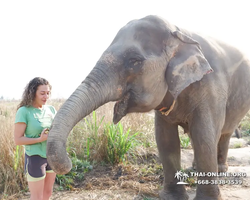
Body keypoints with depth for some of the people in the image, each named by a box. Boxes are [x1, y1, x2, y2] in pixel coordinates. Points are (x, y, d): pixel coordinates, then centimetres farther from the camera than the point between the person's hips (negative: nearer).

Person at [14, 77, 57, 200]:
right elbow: (18, 140, -15)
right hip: (35, 158, -6)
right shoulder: (24, 111, -14)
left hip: (51, 156, 6)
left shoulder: (51, 109, 2)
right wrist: (40, 139, -24)